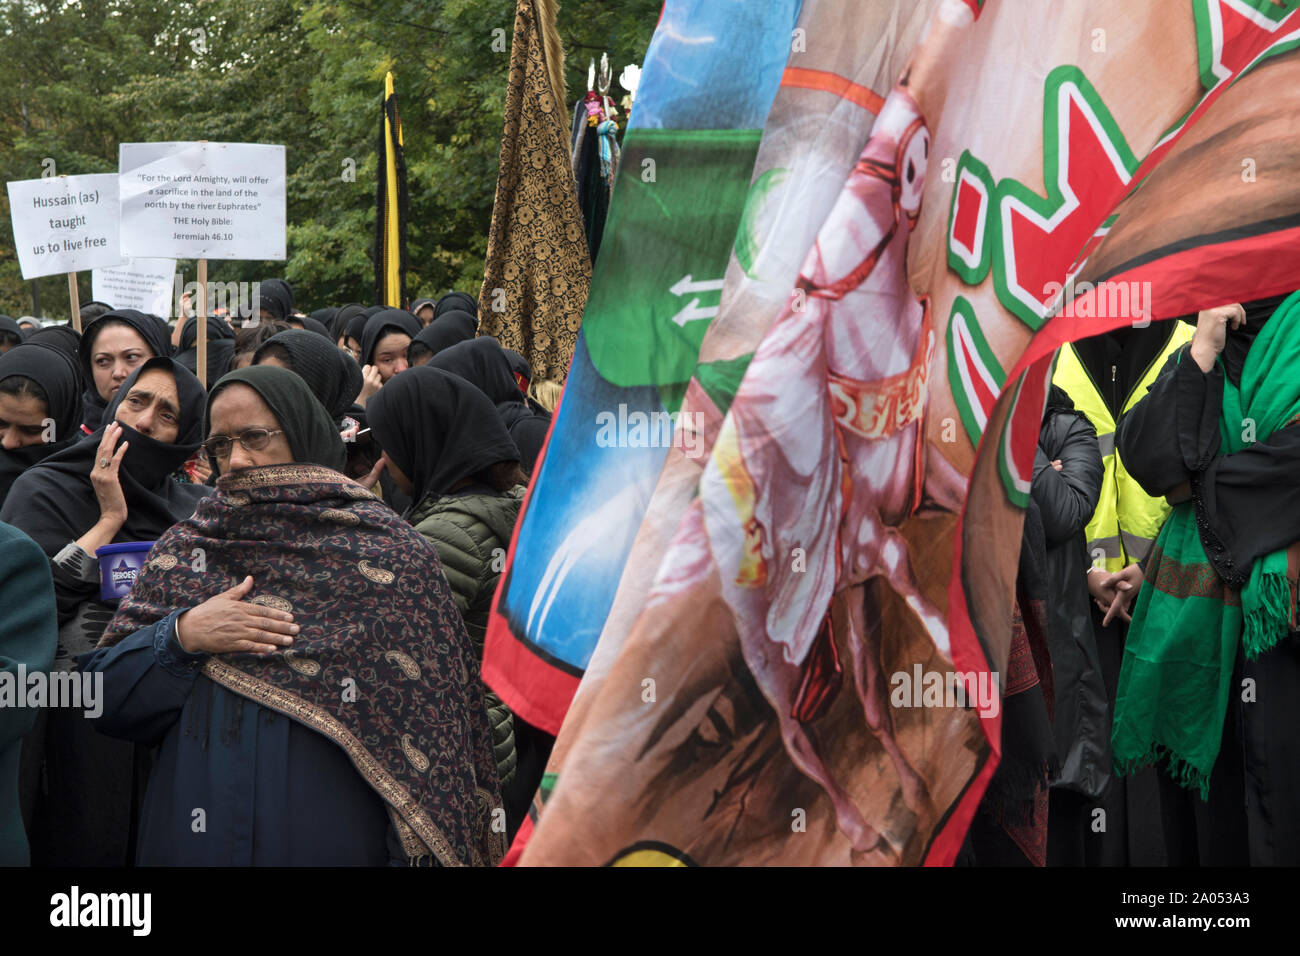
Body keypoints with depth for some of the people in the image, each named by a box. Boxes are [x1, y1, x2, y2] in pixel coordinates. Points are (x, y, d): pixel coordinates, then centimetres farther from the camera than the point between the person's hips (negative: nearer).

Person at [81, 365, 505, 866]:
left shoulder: (386, 549, -3)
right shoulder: (182, 551, 6)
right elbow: (104, 698, 3)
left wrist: (423, 853, -13)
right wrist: (182, 636, -13)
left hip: (331, 839, -2)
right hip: (192, 838, 3)